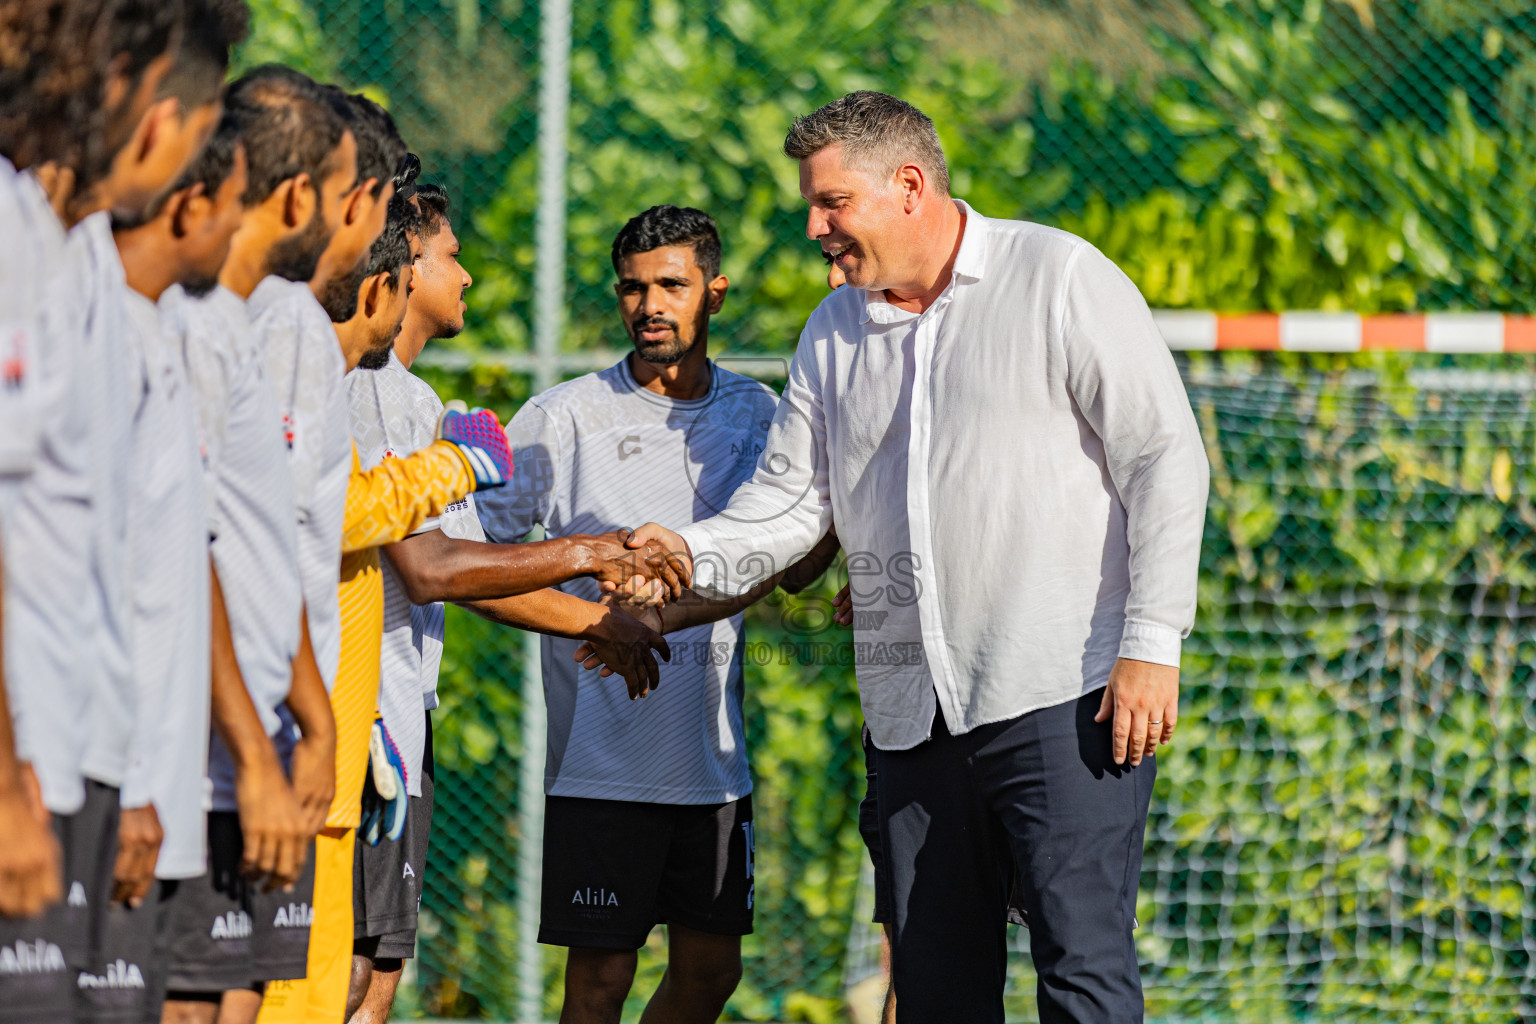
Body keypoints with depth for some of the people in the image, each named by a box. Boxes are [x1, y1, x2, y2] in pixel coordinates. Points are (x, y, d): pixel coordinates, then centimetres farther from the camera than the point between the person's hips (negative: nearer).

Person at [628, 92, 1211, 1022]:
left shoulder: (1060, 277, -3)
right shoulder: (834, 334, 16)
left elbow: (1165, 457, -6)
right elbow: (789, 498, 17)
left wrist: (1151, 645, -14)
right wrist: (697, 555, -6)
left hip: (1065, 699, -6)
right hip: (914, 717, 6)